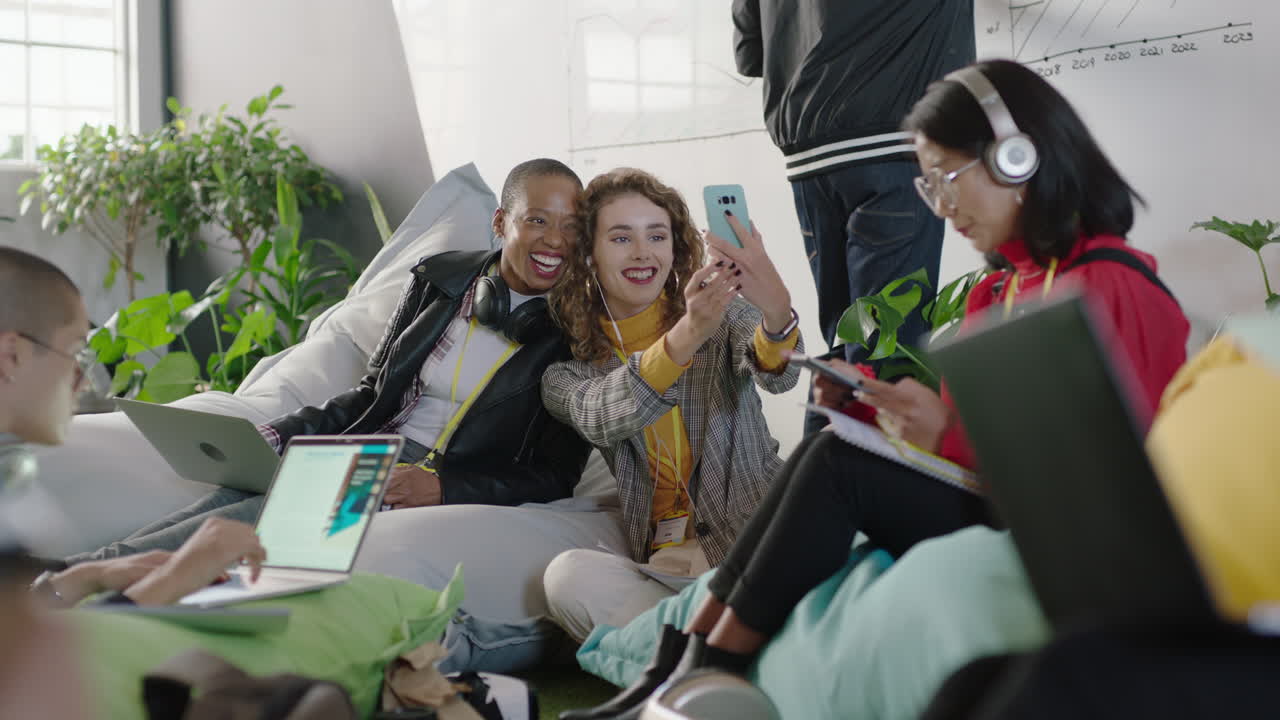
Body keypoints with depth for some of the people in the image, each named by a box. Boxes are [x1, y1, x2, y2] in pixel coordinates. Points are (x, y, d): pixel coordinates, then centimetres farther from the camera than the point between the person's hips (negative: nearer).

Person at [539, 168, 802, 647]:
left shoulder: (724, 311, 6)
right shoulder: (569, 367, 5)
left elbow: (779, 377, -16)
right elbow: (598, 420, -20)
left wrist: (777, 311, -43)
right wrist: (684, 338, -39)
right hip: (659, 561, 1)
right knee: (569, 576, -30)